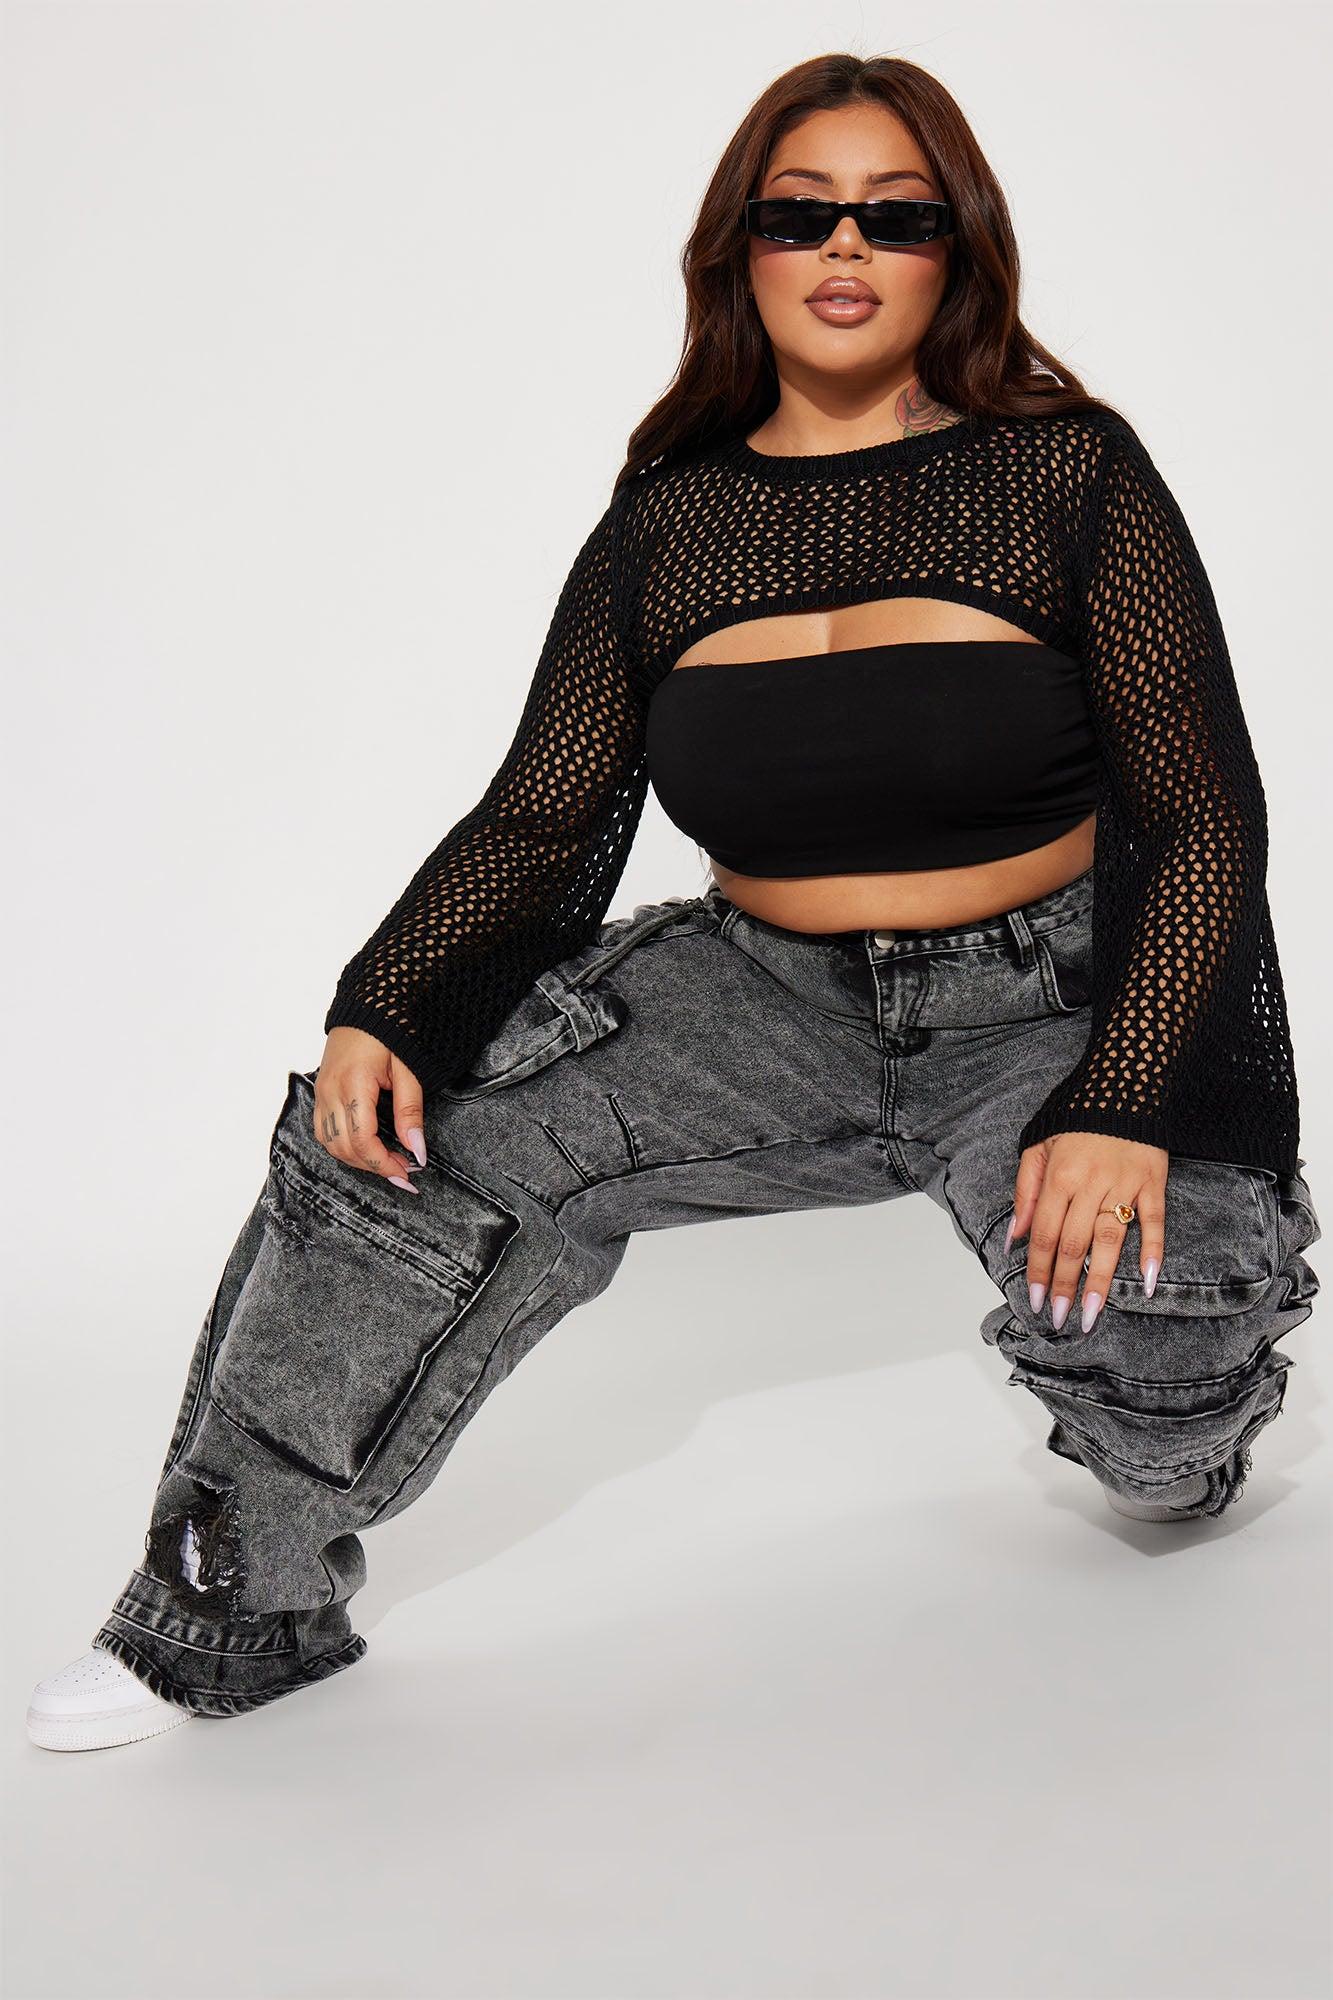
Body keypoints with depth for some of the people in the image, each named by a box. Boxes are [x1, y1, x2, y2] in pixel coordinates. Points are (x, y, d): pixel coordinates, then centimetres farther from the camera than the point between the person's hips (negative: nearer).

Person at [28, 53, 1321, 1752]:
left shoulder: (1068, 472, -5)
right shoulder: (666, 526, 3)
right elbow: (537, 823, 3)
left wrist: (1123, 1105, -22)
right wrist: (371, 1010, -16)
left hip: (1046, 1009, -2)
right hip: (772, 1002, 3)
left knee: (1138, 1340, -29)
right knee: (424, 1129, -19)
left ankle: (1188, 1437, 13)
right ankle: (235, 1607, -7)